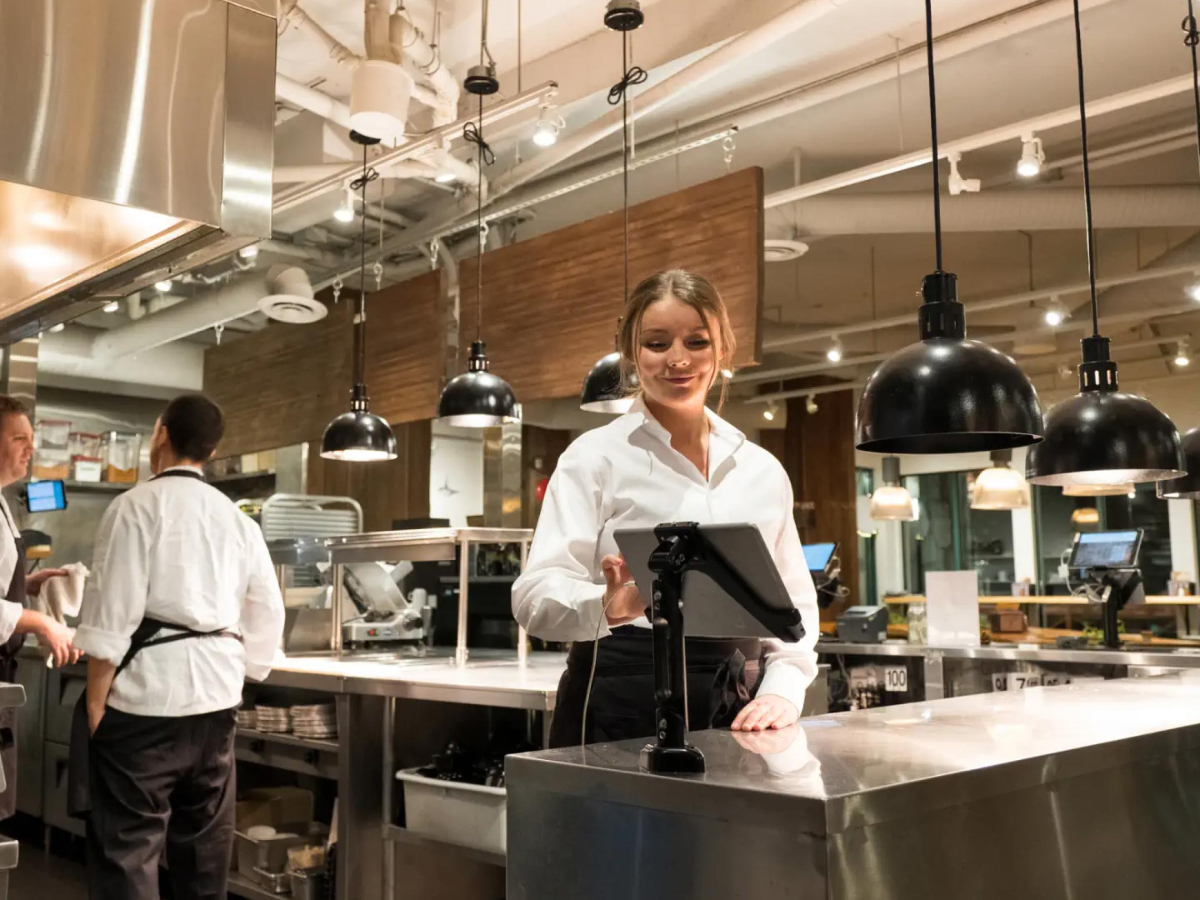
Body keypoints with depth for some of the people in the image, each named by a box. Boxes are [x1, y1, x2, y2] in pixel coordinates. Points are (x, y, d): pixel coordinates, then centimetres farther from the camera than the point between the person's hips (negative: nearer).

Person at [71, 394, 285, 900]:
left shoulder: (137, 506, -6)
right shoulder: (238, 520, 11)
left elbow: (112, 614, -11)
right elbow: (267, 617, 12)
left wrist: (95, 702, -6)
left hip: (146, 694, -6)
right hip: (217, 695, 6)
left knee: (128, 847, 0)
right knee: (204, 841, 17)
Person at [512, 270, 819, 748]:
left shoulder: (763, 470, 11)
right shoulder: (596, 456, -2)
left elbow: (793, 601, 16)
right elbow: (536, 596, -12)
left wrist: (783, 690, -2)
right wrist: (609, 606, -33)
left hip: (730, 710, 4)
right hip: (622, 708, -3)